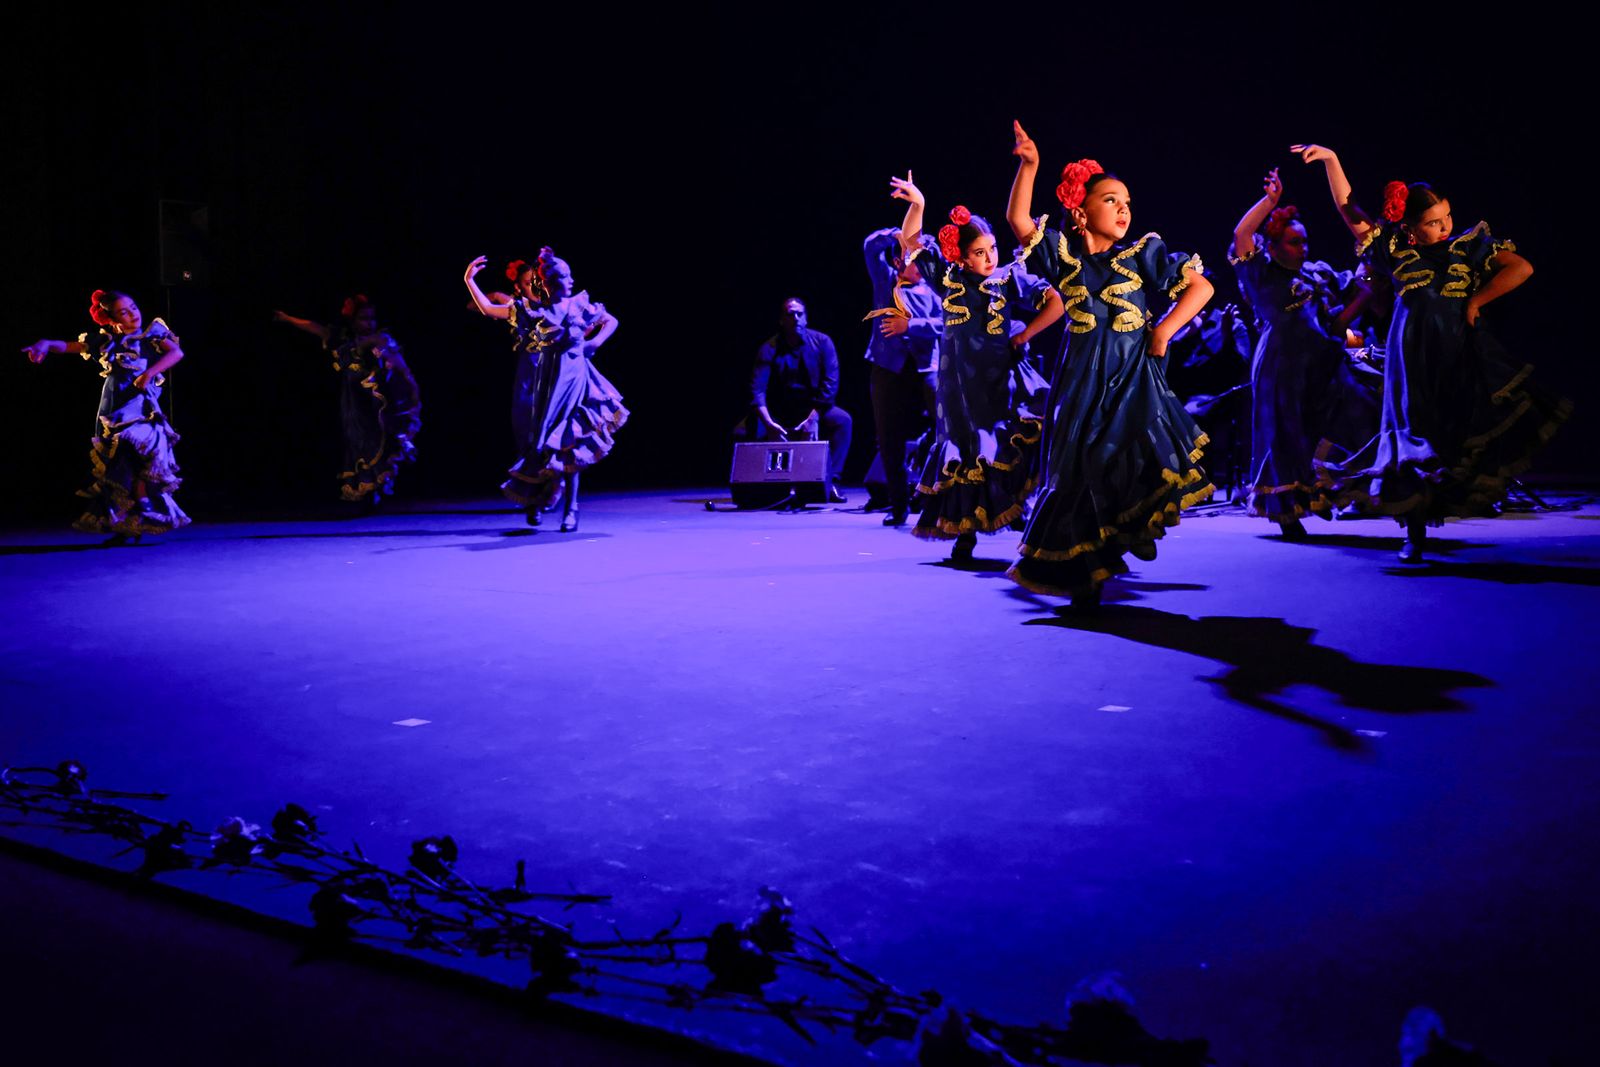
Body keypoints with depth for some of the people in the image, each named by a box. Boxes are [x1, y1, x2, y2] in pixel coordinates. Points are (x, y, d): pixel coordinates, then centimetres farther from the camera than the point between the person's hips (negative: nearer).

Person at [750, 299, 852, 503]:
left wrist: (814, 417, -22)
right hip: (782, 414, 0)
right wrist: (768, 423, -34)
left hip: (816, 409, 0)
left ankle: (830, 481, -28)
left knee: (842, 420, -29)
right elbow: (757, 390, -17)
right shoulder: (770, 349, -7)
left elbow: (831, 383, -10)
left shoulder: (821, 342, -3)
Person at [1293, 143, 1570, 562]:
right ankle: (1415, 537, 11)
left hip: (1462, 358, 0)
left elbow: (1521, 268, 0)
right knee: (1417, 441, 3)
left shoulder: (1469, 245, 2)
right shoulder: (1396, 249, 2)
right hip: (1415, 358, 0)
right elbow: (1350, 211, 0)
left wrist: (1477, 300, -6)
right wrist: (1331, 160, -5)